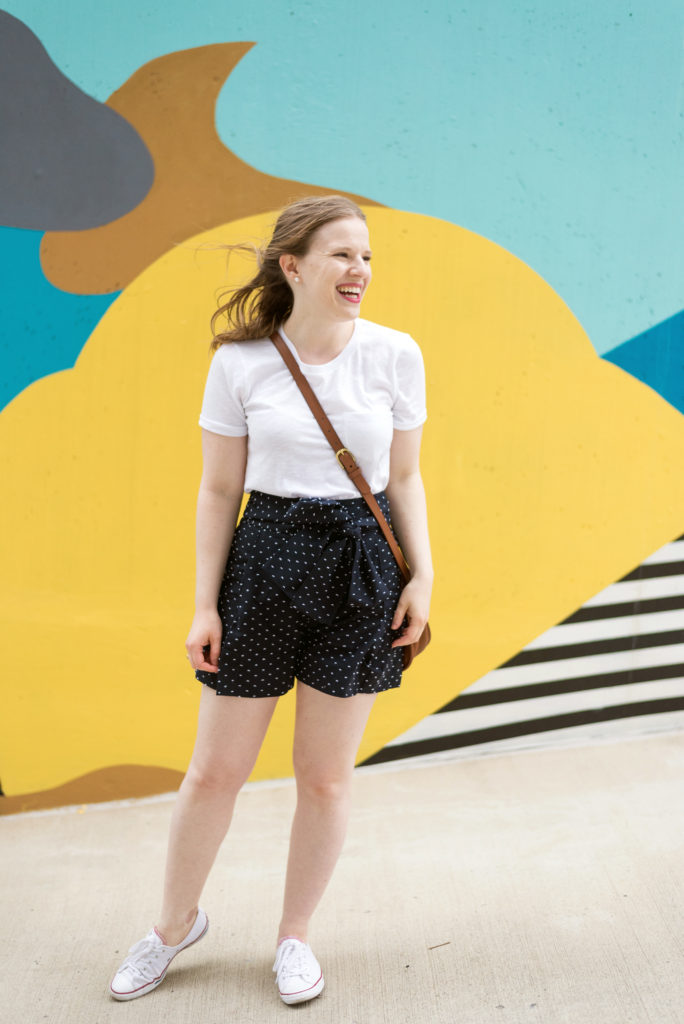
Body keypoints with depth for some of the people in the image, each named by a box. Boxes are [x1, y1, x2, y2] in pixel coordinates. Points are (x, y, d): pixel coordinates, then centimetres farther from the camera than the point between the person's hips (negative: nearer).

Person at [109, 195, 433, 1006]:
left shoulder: (395, 355, -2)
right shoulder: (239, 362, -4)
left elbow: (404, 478, 6)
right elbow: (220, 489, 0)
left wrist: (421, 576, -2)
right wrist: (206, 604, -2)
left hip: (360, 571, 1)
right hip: (264, 565, 0)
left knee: (325, 777, 8)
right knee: (214, 771, 9)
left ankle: (295, 936, 31)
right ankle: (176, 922, 34)